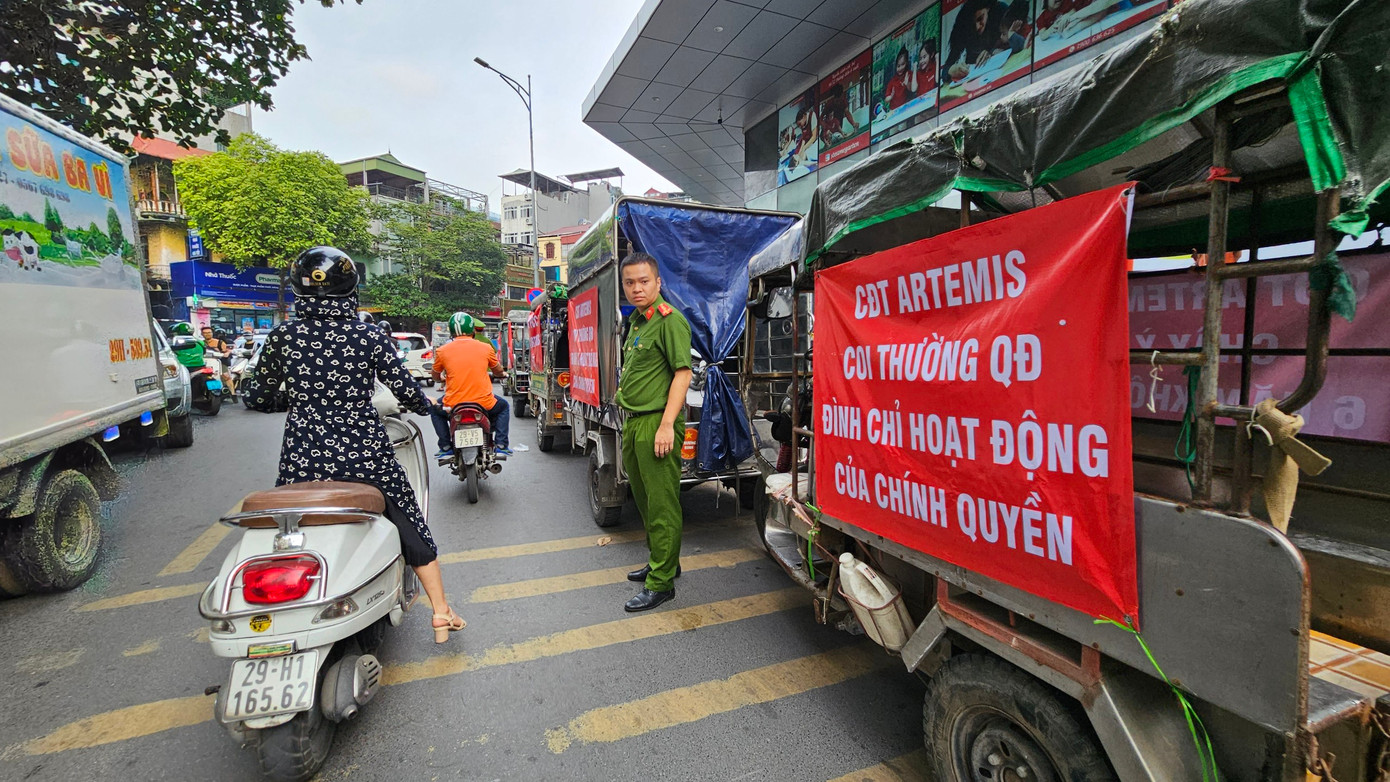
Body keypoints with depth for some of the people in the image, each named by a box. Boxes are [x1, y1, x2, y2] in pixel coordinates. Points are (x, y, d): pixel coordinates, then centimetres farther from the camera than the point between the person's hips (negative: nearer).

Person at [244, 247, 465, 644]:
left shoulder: (281, 337, -1)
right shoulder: (370, 336, -7)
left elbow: (258, 399, 8)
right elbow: (406, 391, -4)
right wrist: (428, 405, 18)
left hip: (302, 460, 1)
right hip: (365, 456, -1)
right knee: (412, 526, 15)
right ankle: (441, 613, 21)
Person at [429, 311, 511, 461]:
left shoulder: (442, 350, 1)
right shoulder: (485, 347, 1)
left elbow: (436, 377, 16)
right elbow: (499, 372, 17)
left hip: (453, 405, 1)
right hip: (484, 402, 0)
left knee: (435, 410, 33)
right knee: (504, 407, 31)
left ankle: (446, 448, 19)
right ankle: (501, 446, 16)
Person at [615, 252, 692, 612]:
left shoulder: (669, 320, -12)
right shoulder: (636, 321, 17)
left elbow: (683, 373, -18)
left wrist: (667, 425, -23)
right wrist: (629, 420, 21)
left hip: (656, 424, -10)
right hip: (633, 422, 10)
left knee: (662, 504, -2)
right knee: (644, 499, 20)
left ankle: (661, 582, 9)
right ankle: (662, 560, 36)